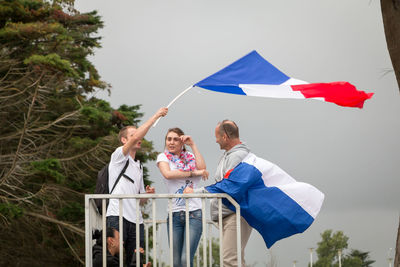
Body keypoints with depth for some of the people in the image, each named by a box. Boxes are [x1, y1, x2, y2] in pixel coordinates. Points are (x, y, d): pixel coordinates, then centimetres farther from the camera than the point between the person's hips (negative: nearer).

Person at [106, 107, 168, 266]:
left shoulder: (138, 167, 27)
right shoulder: (118, 156, 5)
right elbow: (136, 137, -13)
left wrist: (146, 194, 7)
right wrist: (156, 116, -9)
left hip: (136, 219, 7)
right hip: (117, 216, -7)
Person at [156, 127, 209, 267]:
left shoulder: (190, 156, 15)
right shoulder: (163, 157, 10)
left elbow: (202, 168, -5)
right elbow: (167, 174, -10)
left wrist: (193, 145, 2)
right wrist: (193, 173, -9)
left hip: (194, 213, 0)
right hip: (174, 213, 0)